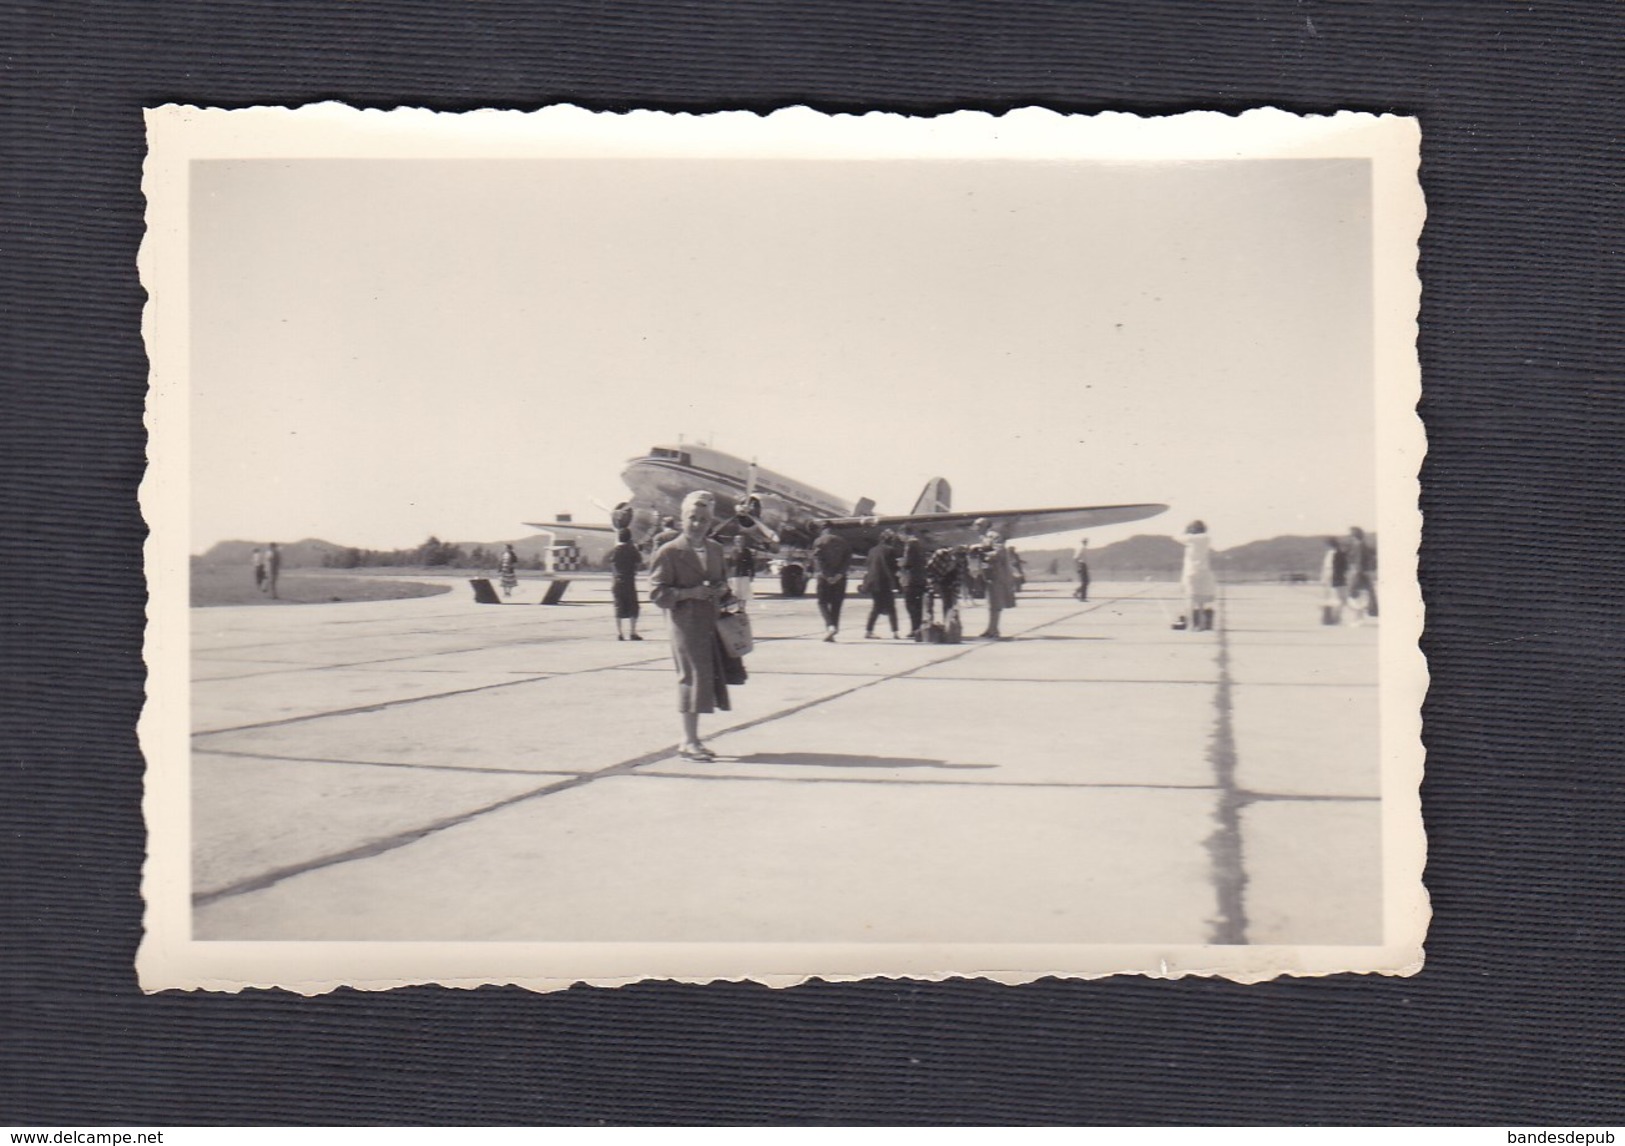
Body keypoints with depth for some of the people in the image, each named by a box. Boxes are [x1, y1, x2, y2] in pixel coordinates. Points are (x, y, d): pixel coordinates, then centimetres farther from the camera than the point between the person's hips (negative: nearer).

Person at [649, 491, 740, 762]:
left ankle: (691, 739, 19)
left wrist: (722, 590, 5)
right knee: (694, 677, -7)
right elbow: (657, 592, -10)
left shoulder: (716, 550, 15)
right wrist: (691, 593, -20)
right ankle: (689, 742, 1)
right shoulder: (669, 552, -6)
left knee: (708, 679, 8)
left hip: (713, 623, 7)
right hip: (686, 624, -7)